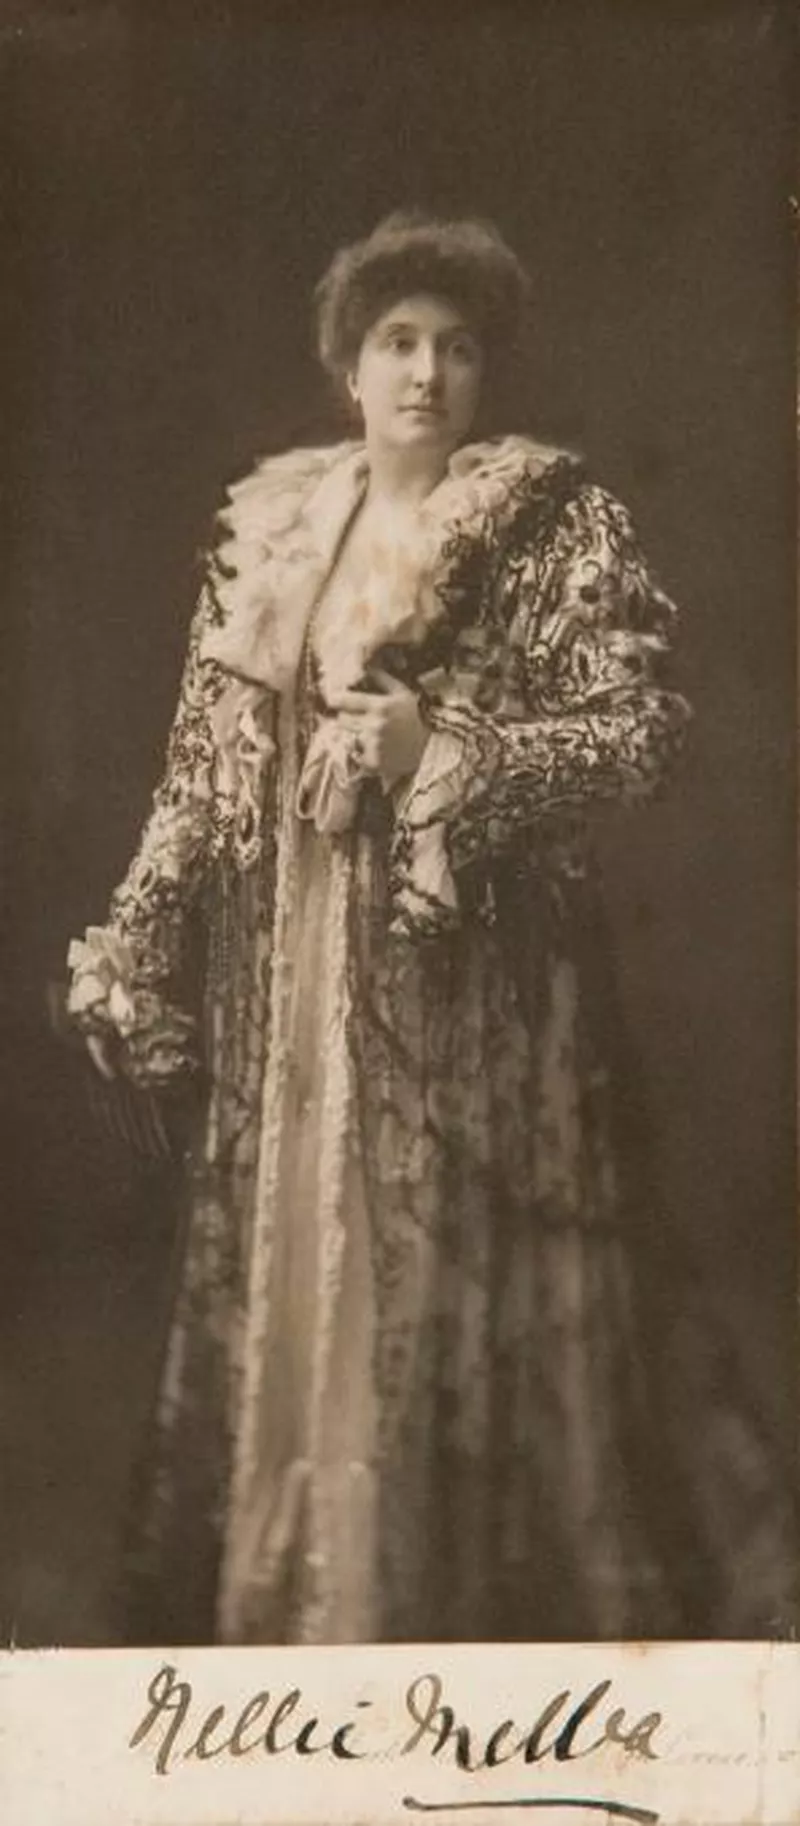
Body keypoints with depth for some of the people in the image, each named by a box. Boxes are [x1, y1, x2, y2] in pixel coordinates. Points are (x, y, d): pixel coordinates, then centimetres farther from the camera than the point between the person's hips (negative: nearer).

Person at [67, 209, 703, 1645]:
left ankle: (468, 1616, 16)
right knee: (279, 1284, 11)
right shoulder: (269, 524, 10)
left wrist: (437, 744, -19)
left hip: (471, 976, -4)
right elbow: (206, 759, 11)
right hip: (291, 974, 5)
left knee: (455, 1290, 0)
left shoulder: (558, 526, -3)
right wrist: (133, 947, 5)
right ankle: (274, 1606, 27)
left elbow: (646, 734, -10)